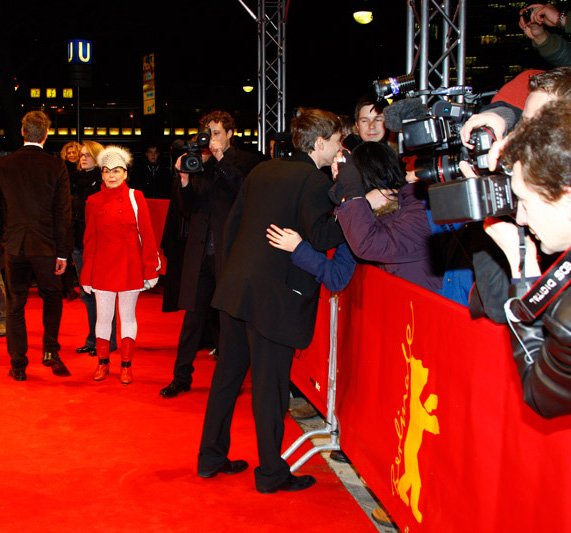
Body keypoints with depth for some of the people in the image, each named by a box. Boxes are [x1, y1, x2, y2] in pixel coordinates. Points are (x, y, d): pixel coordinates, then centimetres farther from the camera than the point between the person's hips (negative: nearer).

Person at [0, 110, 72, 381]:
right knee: (52, 299, 17)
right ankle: (51, 351, 11)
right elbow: (63, 213, -7)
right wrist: (62, 252, -2)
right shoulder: (56, 166, -8)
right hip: (46, 247, -1)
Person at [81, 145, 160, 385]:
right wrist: (86, 276, 3)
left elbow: (147, 235, 0)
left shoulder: (135, 197, 0)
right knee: (103, 316, 6)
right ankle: (103, 364, 21)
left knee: (128, 316, 7)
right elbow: (90, 240, 6)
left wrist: (151, 270, -4)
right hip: (103, 268, 1)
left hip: (130, 266, -1)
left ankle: (126, 366, 16)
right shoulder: (93, 201, 3)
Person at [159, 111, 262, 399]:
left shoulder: (246, 161, 3)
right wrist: (185, 179, -7)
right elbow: (187, 208, 11)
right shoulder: (199, 162, 13)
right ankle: (182, 377, 15)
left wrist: (222, 160, -14)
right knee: (193, 315, 7)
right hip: (200, 251, 3)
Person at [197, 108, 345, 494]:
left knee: (228, 374, 17)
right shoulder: (314, 180, -10)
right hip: (275, 298, -8)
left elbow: (232, 225, 16)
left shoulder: (262, 171, 14)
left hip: (235, 287, 8)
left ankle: (211, 457, 28)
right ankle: (271, 473, 15)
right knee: (270, 385, 2)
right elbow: (320, 237, -21)